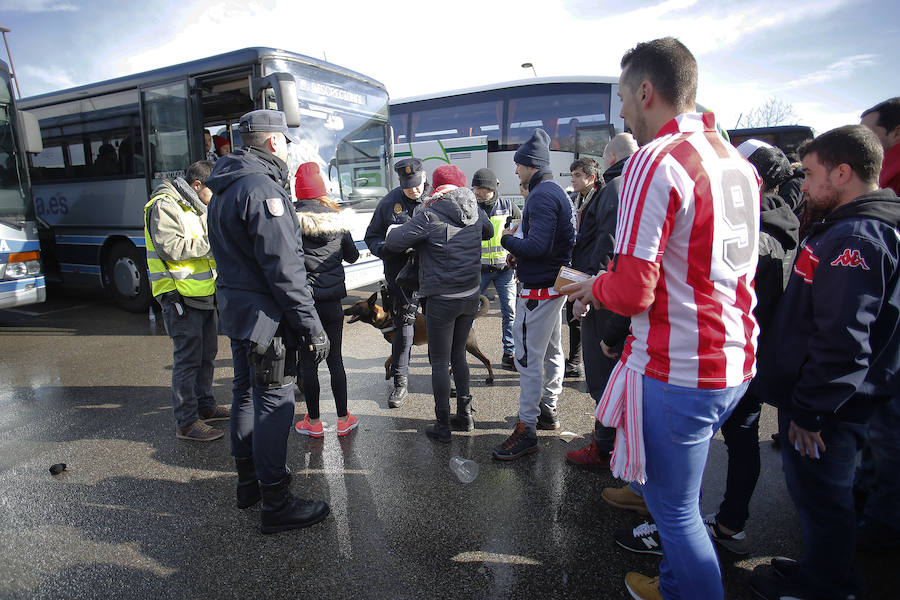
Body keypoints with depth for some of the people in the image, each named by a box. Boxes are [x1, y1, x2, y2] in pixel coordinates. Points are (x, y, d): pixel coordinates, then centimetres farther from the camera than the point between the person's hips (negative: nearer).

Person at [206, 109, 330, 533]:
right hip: (265, 315, -10)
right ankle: (276, 505, 9)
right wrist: (312, 326, -20)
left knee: (246, 394, 19)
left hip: (235, 310, 11)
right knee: (274, 404, -3)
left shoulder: (224, 190, 15)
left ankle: (248, 482, 35)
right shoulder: (263, 188, -17)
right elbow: (284, 268, -23)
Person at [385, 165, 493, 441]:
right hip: (471, 296, 6)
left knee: (440, 362, 6)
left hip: (442, 300, -6)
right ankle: (465, 414, 29)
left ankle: (442, 426, 14)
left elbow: (393, 242, -14)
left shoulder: (429, 215, -14)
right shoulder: (475, 211, 4)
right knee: (458, 354, 21)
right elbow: (489, 232, 24)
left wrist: (394, 230, 8)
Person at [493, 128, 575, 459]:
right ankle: (548, 410, 33)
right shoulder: (556, 191, 16)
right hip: (554, 283, 11)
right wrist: (520, 252, 8)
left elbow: (538, 246, -26)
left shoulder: (542, 195, -18)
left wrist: (508, 239, -10)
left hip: (539, 289, -11)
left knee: (528, 357, -6)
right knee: (551, 350, 18)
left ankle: (526, 430, 1)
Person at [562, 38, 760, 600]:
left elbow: (632, 292, -23)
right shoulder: (738, 161, 9)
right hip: (736, 363, 9)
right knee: (683, 497, 26)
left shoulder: (655, 160, -17)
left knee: (675, 508, 11)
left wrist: (594, 287, -1)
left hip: (677, 372, -9)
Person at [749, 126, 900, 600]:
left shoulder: (854, 238, -21)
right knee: (819, 494, 22)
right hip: (820, 400, 10)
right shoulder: (846, 228, 12)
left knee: (819, 497, 8)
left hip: (822, 410, -10)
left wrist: (809, 410, -19)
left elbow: (843, 341, -27)